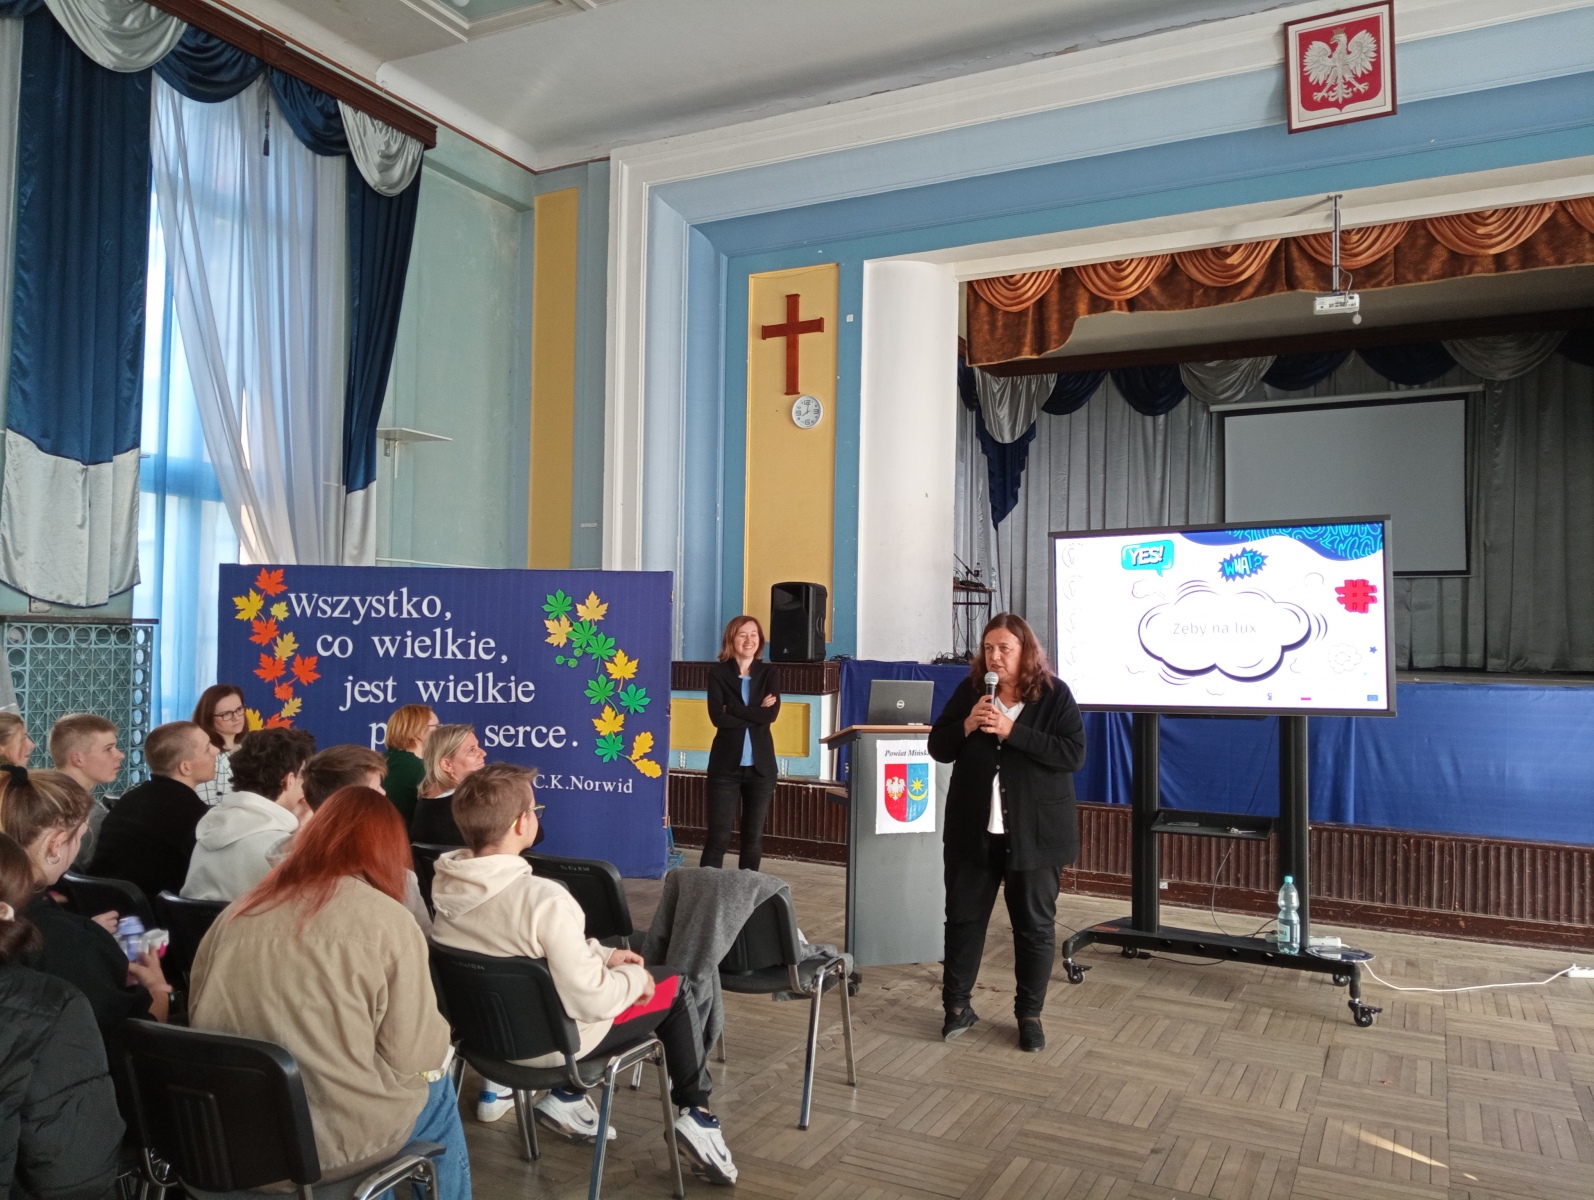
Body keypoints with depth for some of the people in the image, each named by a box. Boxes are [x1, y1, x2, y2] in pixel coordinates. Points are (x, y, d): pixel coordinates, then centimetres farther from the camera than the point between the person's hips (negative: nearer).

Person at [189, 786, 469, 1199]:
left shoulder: (236, 914, 1)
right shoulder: (386, 921, -14)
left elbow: (198, 1018, 10)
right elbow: (414, 1058, -12)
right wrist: (439, 1049, 10)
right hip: (333, 1138, -5)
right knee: (436, 1091, 23)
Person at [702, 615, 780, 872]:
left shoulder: (768, 672, 6)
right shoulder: (718, 672, 1)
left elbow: (771, 714, -9)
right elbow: (718, 717, -13)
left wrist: (733, 709, -12)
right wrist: (755, 713, -12)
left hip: (760, 766, 2)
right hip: (726, 765, -2)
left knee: (754, 837, 8)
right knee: (718, 836, -1)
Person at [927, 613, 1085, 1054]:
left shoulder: (1055, 694, -6)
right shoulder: (968, 691, 3)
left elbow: (1073, 754, -17)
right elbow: (938, 748, 4)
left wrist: (1012, 730, -23)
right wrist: (967, 725, -17)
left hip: (1034, 832, -2)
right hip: (973, 828, 3)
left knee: (1034, 925, 8)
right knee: (963, 917, 9)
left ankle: (1030, 1014, 23)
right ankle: (956, 1005, 24)